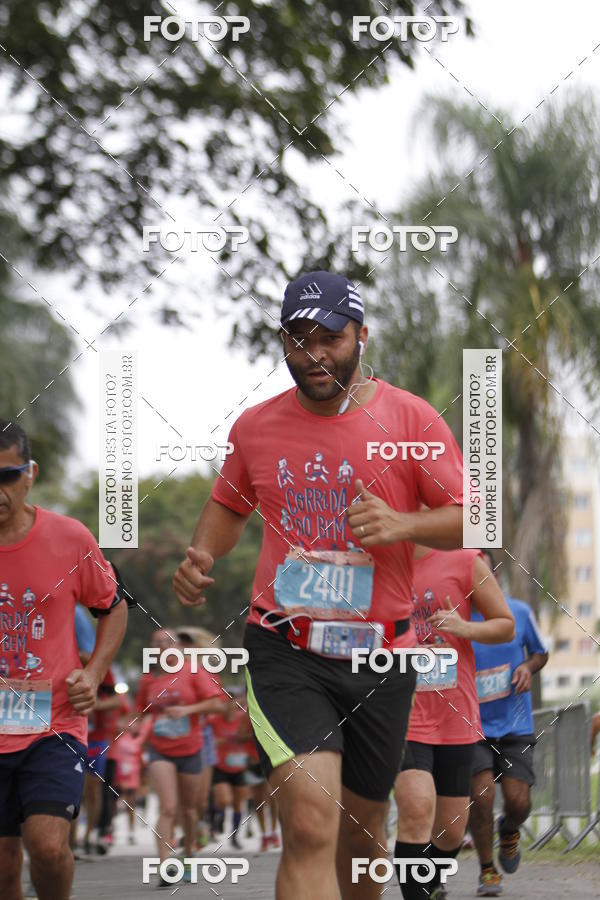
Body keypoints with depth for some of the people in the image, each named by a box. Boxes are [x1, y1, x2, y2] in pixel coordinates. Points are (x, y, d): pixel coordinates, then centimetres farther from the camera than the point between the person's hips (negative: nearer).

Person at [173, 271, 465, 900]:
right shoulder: (255, 425, 7)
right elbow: (230, 505, 24)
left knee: (361, 831, 13)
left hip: (381, 652, 1)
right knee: (310, 824, -20)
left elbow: (468, 518, 0)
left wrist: (401, 525, -19)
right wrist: (201, 556, 3)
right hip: (284, 649, -1)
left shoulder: (411, 419, 0)